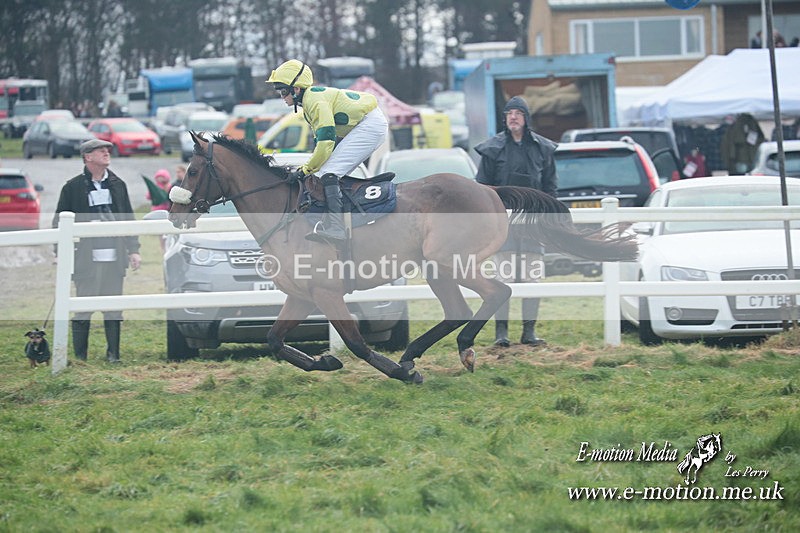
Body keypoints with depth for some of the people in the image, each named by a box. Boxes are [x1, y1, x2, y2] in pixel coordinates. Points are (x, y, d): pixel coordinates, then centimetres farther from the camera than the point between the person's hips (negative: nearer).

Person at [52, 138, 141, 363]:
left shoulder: (118, 185, 13)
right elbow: (59, 222, 2)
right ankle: (80, 357, 3)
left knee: (114, 309, 5)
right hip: (86, 258, -4)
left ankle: (113, 354, 10)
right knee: (83, 310, -2)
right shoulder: (73, 188, 0)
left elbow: (129, 219, 18)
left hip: (115, 258, 4)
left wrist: (133, 250, 13)